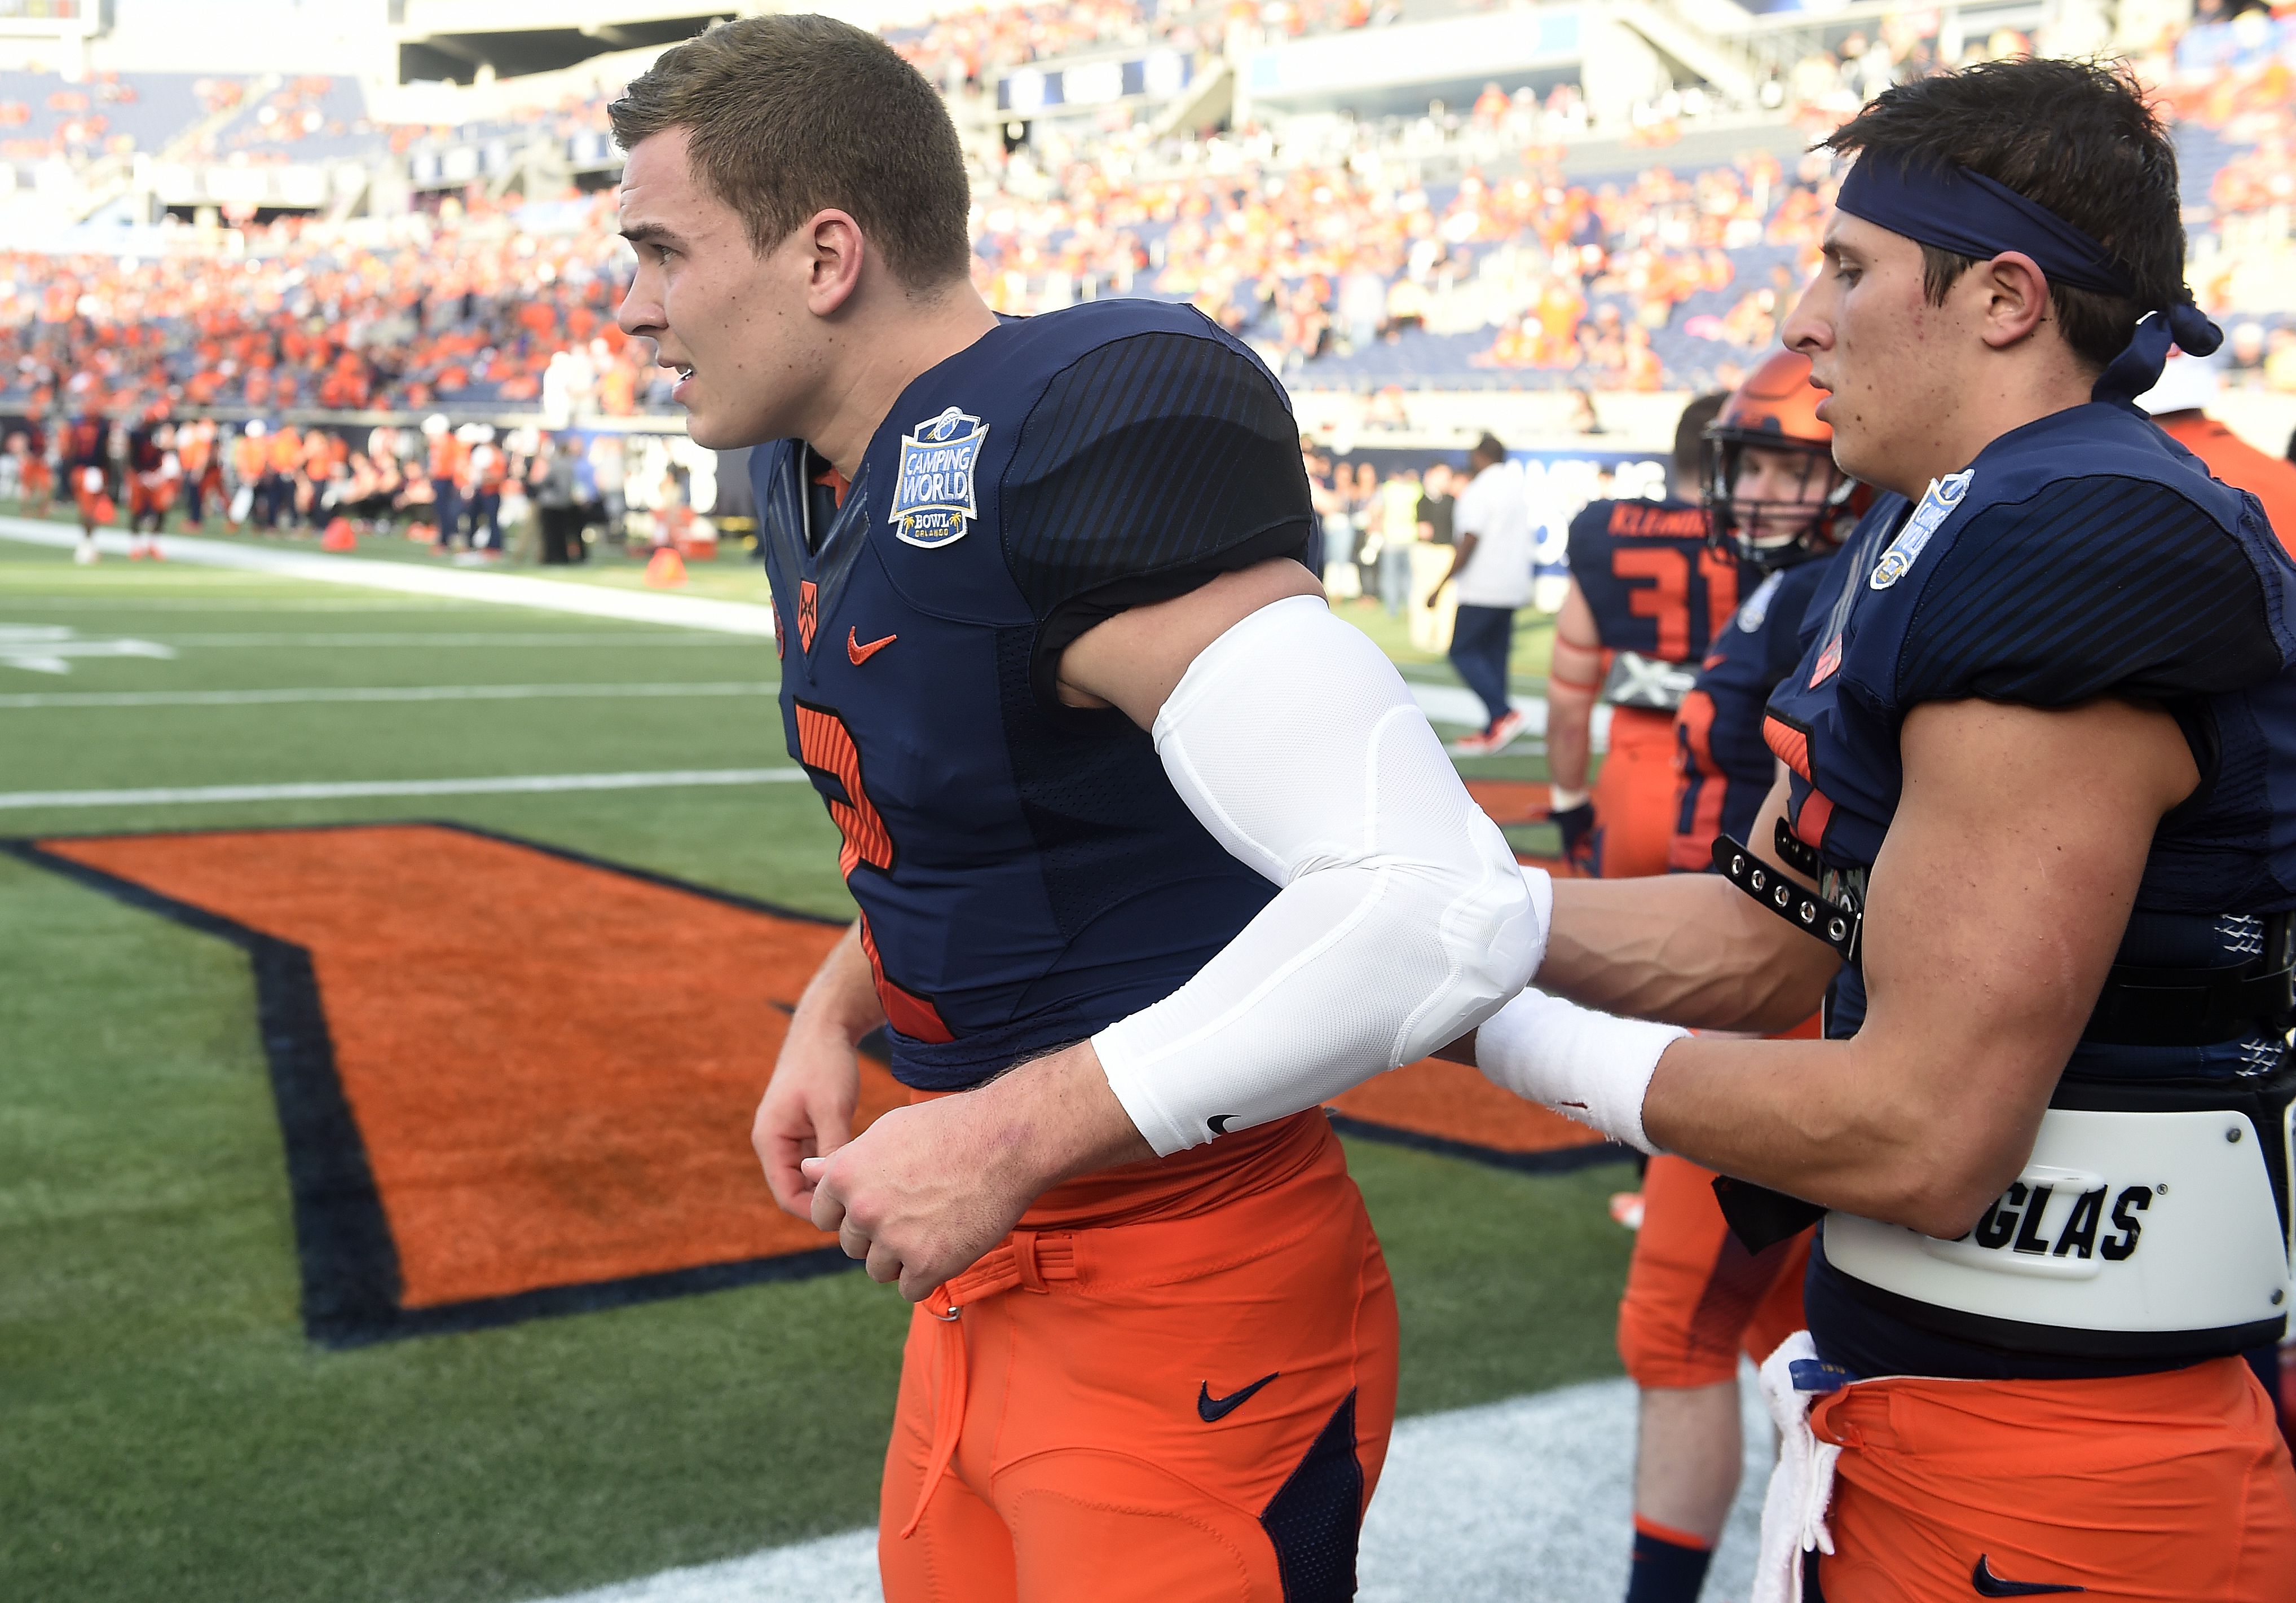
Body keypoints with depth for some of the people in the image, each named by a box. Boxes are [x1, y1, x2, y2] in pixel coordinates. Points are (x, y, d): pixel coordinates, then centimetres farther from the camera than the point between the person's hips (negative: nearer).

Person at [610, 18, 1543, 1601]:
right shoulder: (807, 474, 6)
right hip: (986, 1278, 9)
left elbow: (1444, 908, -33)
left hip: (1186, 1330, -9)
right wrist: (837, 1009, 6)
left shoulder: (1085, 432, -25)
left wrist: (1012, 1131, -27)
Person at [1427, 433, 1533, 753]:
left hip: (1482, 590, -8)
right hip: (1513, 586, 8)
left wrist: (1442, 586, -13)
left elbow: (1469, 543, -18)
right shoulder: (1517, 486, 12)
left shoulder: (1478, 491, -13)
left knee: (1463, 652, -2)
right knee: (1494, 655, 11)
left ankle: (1503, 714, -16)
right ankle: (1494, 734, 10)